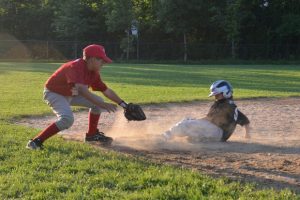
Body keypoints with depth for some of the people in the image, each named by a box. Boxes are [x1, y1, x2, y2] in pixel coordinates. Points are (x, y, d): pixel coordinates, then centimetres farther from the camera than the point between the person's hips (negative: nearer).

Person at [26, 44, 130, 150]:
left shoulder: (93, 72, -6)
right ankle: (36, 141, -25)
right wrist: (103, 105, -51)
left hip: (70, 94, 9)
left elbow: (107, 91, 2)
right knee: (67, 119, -32)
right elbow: (82, 90, -47)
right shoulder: (75, 67, -33)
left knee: (97, 102, 2)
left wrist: (123, 104, -5)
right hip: (54, 93, -9)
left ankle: (91, 134, 16)